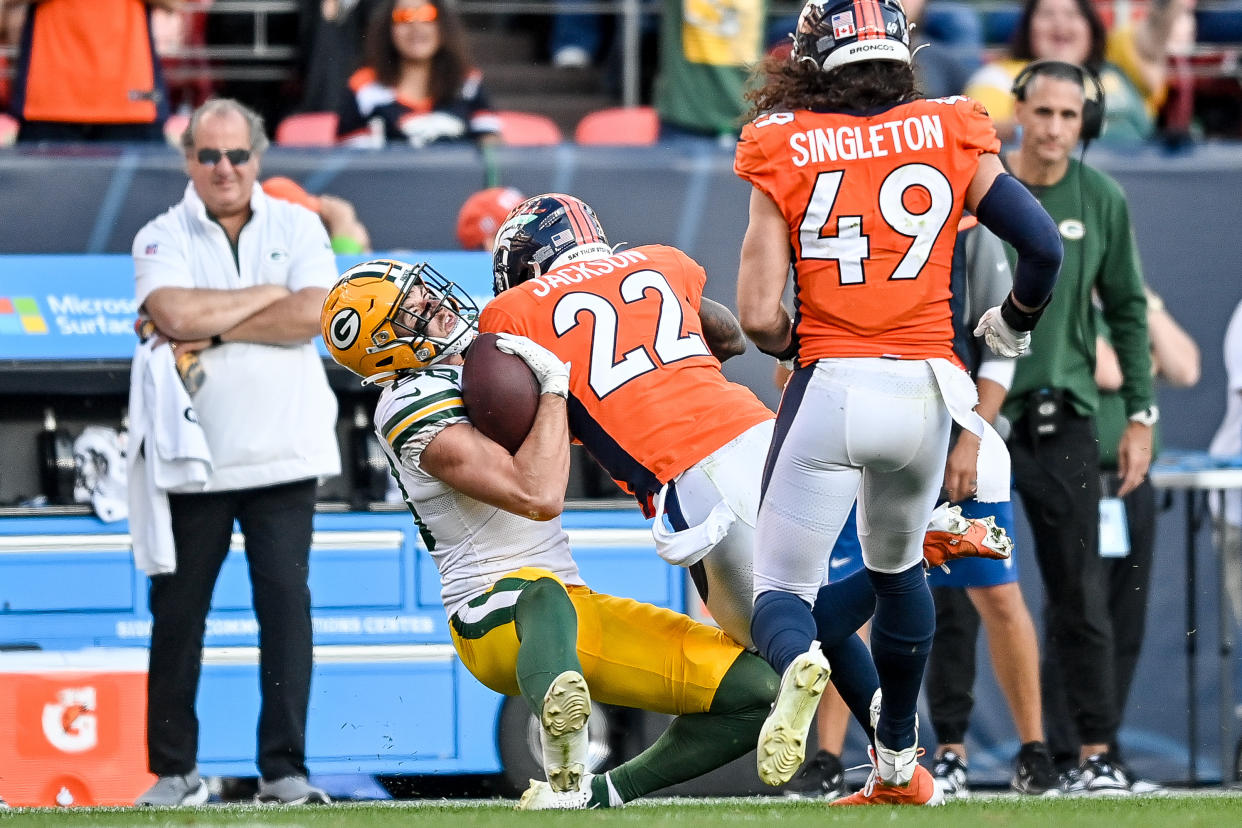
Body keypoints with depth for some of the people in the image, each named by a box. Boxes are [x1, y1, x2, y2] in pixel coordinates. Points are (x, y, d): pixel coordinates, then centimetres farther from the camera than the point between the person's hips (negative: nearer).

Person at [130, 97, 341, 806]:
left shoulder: (298, 228, 6)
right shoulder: (162, 238, 3)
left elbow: (314, 316, -10)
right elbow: (175, 314, -17)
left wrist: (213, 331, -12)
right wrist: (269, 295, -9)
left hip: (283, 455, 0)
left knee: (286, 607, -6)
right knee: (177, 614, 1)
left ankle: (285, 770, -4)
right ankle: (174, 773, 9)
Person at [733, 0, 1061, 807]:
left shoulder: (785, 154, -1)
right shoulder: (949, 139, 3)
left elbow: (760, 318, -6)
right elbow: (1044, 247, -2)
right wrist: (1011, 324, 18)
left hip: (831, 384, -3)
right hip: (925, 390, 3)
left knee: (784, 585, 5)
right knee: (897, 566, 27)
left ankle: (798, 660, -31)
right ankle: (898, 766, 35)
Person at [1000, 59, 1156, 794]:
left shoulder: (1102, 201, 4)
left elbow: (1128, 311, 11)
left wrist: (1140, 415, 6)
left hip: (1066, 418, 1)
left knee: (1081, 595, -1)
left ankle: (1096, 754, 4)